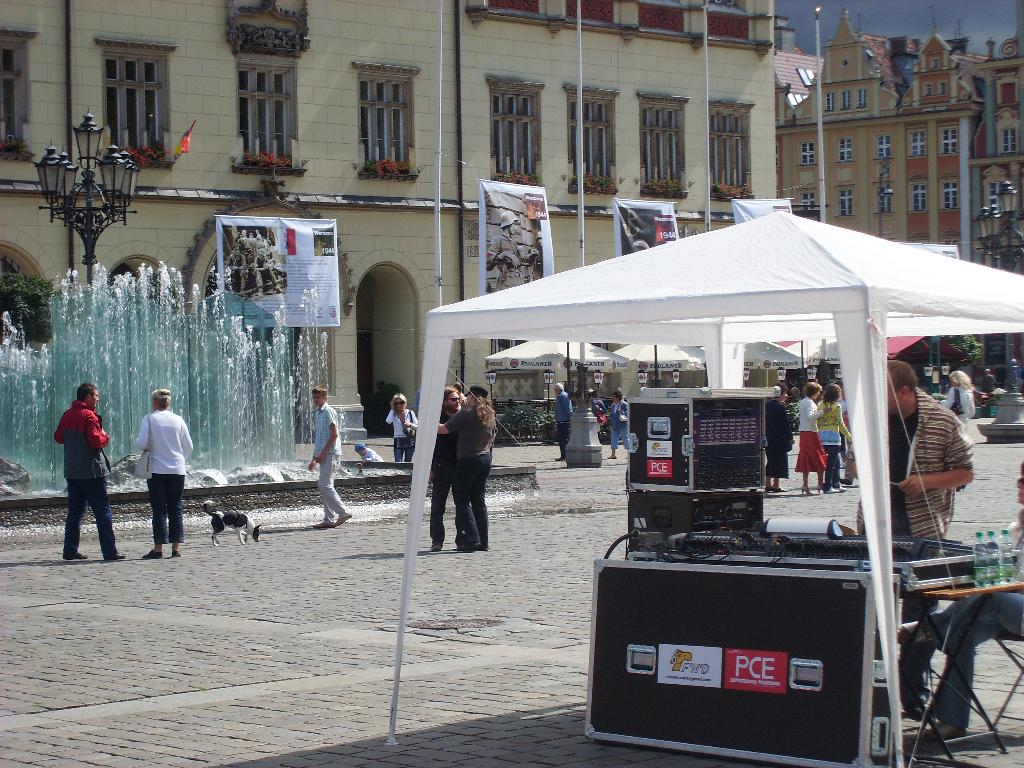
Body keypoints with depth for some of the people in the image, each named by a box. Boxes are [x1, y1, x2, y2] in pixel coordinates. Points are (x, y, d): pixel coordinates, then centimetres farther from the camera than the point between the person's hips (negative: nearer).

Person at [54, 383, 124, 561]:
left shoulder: (67, 415, 9)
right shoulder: (89, 416, -14)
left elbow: (58, 437, 18)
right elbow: (96, 441, -21)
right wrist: (105, 437, -2)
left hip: (71, 471, 7)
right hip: (91, 471, -7)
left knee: (74, 511, 13)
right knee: (103, 512, -4)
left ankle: (70, 550, 12)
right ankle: (110, 551, -7)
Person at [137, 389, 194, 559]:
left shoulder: (149, 419, -4)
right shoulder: (178, 420, 3)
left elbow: (142, 443, -12)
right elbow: (188, 447, 5)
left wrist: (147, 447, 11)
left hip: (157, 470, -2)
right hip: (177, 470, 2)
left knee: (159, 510, 1)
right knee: (176, 509, 7)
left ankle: (158, 549, -2)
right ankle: (176, 548, 5)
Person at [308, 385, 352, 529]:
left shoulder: (328, 412, -9)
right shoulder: (317, 413, 19)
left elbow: (334, 434, -16)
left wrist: (323, 453, -18)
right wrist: (314, 459, 23)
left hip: (329, 453, -9)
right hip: (322, 454, 9)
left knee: (324, 485, -14)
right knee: (325, 486, 7)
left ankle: (342, 512, -11)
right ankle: (329, 519, 9)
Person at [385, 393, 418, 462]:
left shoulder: (410, 413, 3)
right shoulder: (394, 414, 2)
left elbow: (417, 426, 2)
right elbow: (388, 421, -20)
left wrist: (410, 424, -19)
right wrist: (392, 410, -10)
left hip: (409, 441, 1)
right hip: (398, 442, -1)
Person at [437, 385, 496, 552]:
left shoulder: (465, 414, -14)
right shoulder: (490, 415, 9)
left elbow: (444, 429, -11)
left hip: (467, 461, -7)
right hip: (485, 460, 7)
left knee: (462, 500, -1)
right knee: (479, 500, 10)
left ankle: (470, 540, -10)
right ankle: (482, 542, 9)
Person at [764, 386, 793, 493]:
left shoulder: (767, 405, 7)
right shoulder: (780, 407, -16)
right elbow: (785, 424, -15)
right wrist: (790, 437, -9)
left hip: (768, 439, 8)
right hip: (780, 439, -8)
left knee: (770, 461, 14)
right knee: (779, 460, -1)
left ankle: (768, 484, 16)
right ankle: (776, 485, -1)